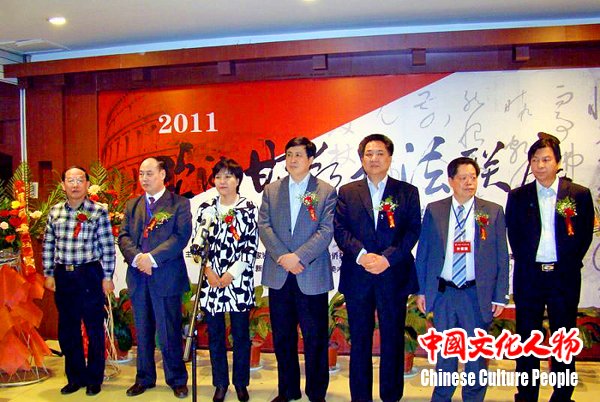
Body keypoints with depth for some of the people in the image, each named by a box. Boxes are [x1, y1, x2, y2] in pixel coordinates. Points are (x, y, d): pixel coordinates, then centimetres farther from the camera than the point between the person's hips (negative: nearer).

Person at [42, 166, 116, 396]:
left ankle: (94, 379, 21)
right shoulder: (54, 212, 7)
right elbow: (48, 245, 12)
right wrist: (48, 274, 9)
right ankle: (76, 377, 28)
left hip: (89, 275, -4)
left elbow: (108, 246, -5)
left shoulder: (98, 212, -5)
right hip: (62, 276, 4)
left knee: (94, 329, 5)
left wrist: (107, 276, -7)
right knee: (67, 329, 12)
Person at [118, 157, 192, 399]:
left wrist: (152, 257, -17)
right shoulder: (132, 205, 15)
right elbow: (123, 236, 6)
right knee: (142, 331, 14)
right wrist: (136, 257, -13)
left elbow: (181, 236, -11)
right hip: (138, 278, 5)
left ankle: (177, 380, 16)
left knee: (169, 332, 1)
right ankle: (144, 378, 28)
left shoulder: (179, 204, 0)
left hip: (166, 277, -5)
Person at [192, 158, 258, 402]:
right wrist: (208, 271, -7)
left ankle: (241, 382, 24)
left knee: (241, 334, 7)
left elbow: (251, 246, -6)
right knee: (215, 334, 10)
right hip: (211, 280, 3)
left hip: (239, 281, -2)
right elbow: (198, 243, 6)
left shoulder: (248, 208, -2)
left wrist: (231, 274, -12)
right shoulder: (206, 209, 7)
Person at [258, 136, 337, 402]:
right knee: (282, 337, 12)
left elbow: (326, 231, -7)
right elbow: (263, 227, 1)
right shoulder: (271, 190, 10)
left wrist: (298, 256, -17)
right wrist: (282, 257, -13)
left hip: (312, 276, -3)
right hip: (278, 275, 3)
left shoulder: (326, 192, 2)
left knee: (315, 338, 5)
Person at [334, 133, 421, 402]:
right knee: (360, 339, 9)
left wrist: (388, 257, -15)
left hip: (394, 275, -1)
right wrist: (361, 255, -15)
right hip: (357, 276, 1)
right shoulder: (347, 192, 9)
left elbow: (413, 231, -2)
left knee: (393, 339, 6)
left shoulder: (407, 192, 7)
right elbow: (340, 230, 0)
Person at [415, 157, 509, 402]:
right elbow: (423, 252, 4)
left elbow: (501, 257, 0)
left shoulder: (493, 212, 0)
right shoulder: (434, 210, 1)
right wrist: (421, 290, 2)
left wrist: (500, 296, -2)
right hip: (443, 292, 1)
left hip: (477, 294, -1)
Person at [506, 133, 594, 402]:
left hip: (564, 276, -1)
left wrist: (568, 264, -2)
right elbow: (514, 236, 7)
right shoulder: (518, 196, 6)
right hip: (529, 276, 1)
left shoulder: (579, 194, 3)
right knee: (527, 339, 7)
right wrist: (529, 263, 0)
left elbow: (585, 235, 3)